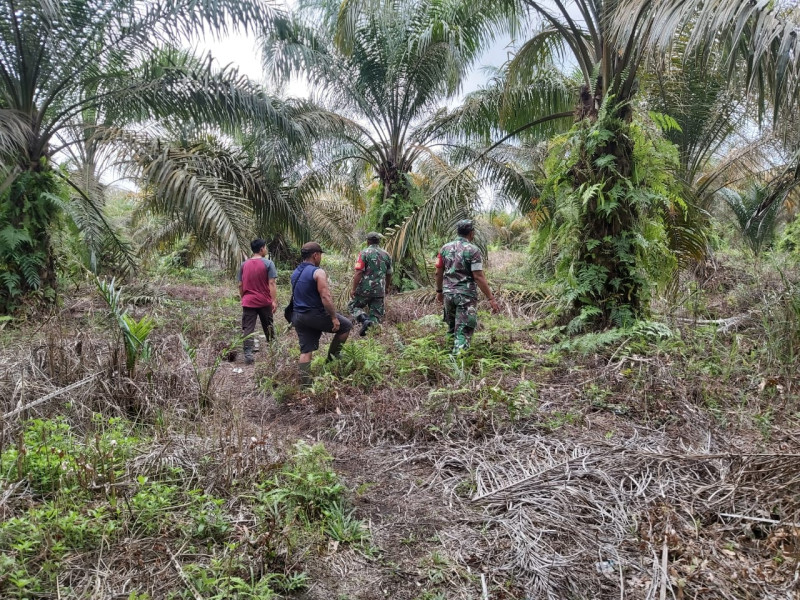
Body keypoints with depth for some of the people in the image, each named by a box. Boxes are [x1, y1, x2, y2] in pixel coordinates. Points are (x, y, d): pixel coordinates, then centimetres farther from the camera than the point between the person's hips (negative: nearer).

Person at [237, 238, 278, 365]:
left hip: (248, 302, 2)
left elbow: (240, 285, 7)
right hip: (264, 302, -2)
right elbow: (271, 284, -13)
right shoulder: (268, 263, -7)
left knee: (248, 329, 1)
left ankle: (248, 354, -8)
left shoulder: (244, 264, 5)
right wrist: (274, 301, -12)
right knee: (268, 327, 15)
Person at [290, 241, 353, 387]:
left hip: (298, 316, 8)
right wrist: (334, 317, -18)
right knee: (346, 325, 11)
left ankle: (305, 384, 8)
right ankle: (331, 359, 15)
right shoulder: (318, 273, -14)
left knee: (305, 350, 10)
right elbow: (325, 297, -22)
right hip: (315, 314, -8)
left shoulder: (295, 273, 13)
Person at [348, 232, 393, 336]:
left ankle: (364, 320, -12)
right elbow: (389, 275, 16)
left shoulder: (364, 253, -6)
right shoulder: (386, 254, 10)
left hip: (365, 288, -4)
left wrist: (353, 289, -10)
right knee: (376, 315, 11)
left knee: (353, 306, 14)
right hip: (379, 290, 4)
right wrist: (386, 288, 29)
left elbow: (359, 273, -14)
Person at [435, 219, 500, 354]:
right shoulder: (473, 250, -11)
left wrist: (439, 291, 22)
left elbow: (439, 272, 9)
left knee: (452, 327, 20)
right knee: (463, 330, -3)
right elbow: (478, 277, -15)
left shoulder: (445, 248, 6)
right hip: (466, 295, -5)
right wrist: (491, 299, -13)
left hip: (448, 293, 5)